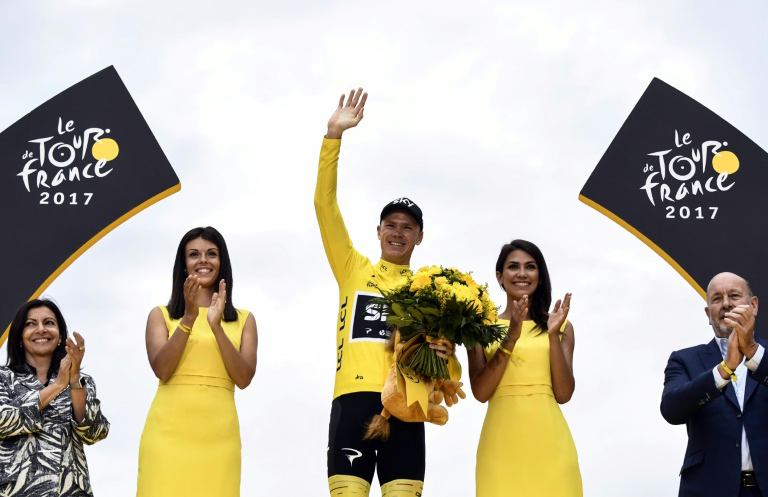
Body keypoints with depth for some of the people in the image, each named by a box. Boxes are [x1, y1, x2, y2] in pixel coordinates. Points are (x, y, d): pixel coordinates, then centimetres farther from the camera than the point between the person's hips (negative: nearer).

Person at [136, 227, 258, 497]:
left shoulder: (244, 320, 11)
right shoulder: (161, 315, 9)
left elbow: (243, 379, -1)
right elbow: (161, 370, -5)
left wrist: (217, 327, -11)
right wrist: (189, 318, -14)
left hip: (218, 435, 1)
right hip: (169, 432, -1)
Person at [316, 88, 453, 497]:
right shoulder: (354, 270, 17)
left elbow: (443, 344, 17)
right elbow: (325, 204, 9)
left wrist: (444, 353, -10)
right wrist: (334, 135, 1)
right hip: (354, 395, -1)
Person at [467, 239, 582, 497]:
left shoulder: (561, 327, 8)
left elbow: (563, 394, 0)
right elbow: (480, 392, -6)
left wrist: (553, 336, -9)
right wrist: (510, 338, -14)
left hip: (549, 443, 1)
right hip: (502, 443, -1)